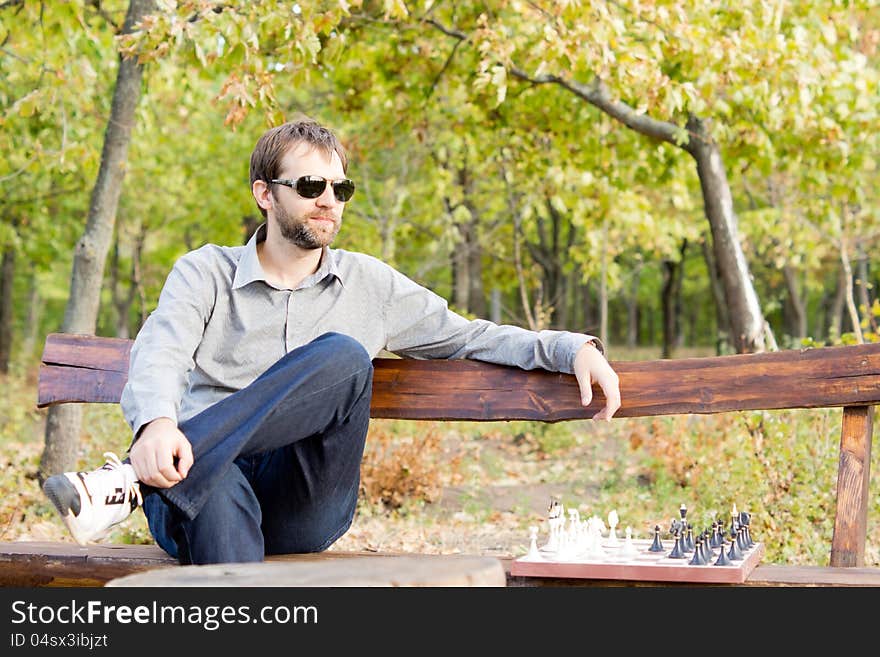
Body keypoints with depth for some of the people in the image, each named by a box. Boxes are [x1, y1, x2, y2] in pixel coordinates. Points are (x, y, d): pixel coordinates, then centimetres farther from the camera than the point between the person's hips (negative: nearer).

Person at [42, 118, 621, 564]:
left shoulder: (369, 284, 17)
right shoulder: (207, 272, 9)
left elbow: (467, 337, 20)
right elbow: (161, 350, -9)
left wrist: (573, 348, 3)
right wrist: (157, 423, -35)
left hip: (303, 505, 2)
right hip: (203, 489, -2)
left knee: (342, 355, -27)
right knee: (220, 493, -41)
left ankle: (134, 480, -37)